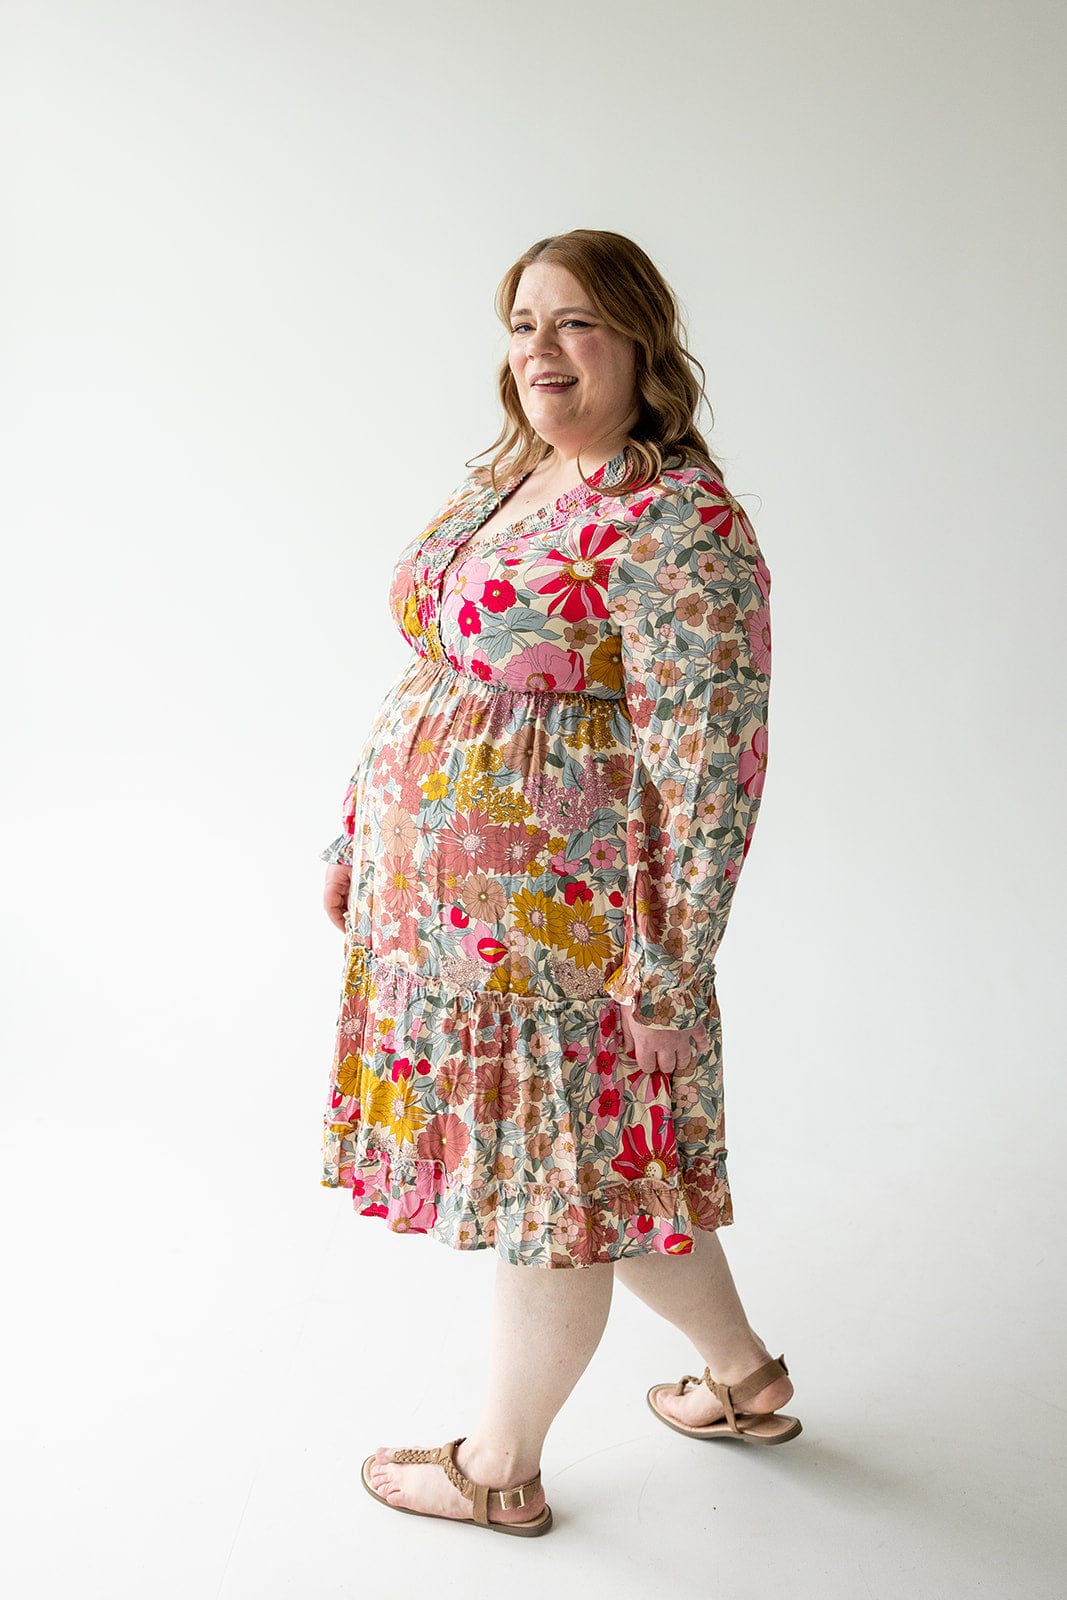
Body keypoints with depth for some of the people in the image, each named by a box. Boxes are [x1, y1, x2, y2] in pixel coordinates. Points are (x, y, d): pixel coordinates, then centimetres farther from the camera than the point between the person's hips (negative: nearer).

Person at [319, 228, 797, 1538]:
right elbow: (430, 678, 18)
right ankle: (745, 1377, 40)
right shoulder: (502, 484, 11)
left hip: (558, 911, -9)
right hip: (440, 893, 9)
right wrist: (356, 837, 19)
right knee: (598, 1162, 20)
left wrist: (670, 962, -21)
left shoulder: (679, 522, -16)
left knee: (549, 1177, 8)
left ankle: (502, 1471, 29)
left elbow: (711, 754, -20)